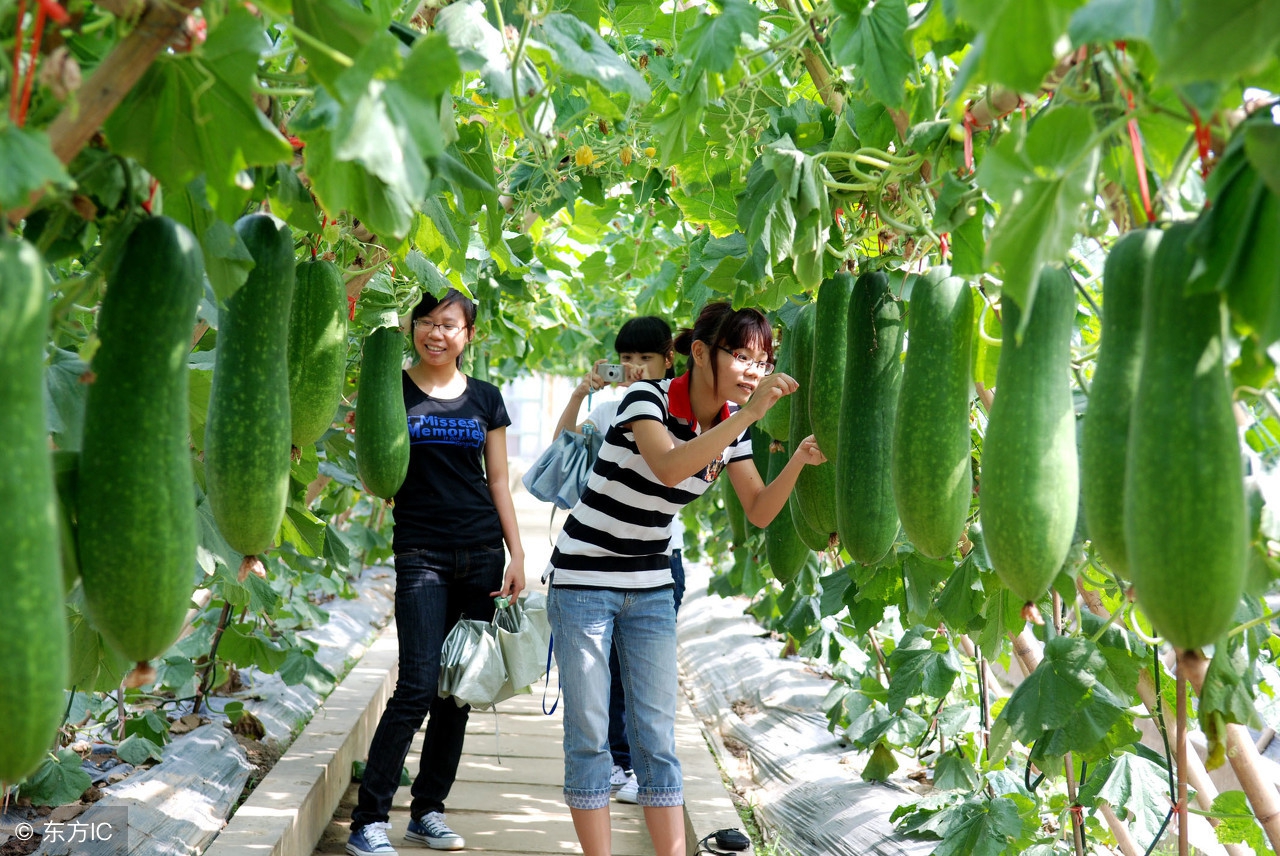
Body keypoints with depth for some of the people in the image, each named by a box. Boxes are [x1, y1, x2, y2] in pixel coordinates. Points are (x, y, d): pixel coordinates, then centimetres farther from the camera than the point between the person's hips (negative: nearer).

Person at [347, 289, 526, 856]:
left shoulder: (485, 399, 10)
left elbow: (498, 481, 12)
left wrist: (517, 555, 6)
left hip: (482, 554, 4)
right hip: (421, 554, -4)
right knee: (418, 687, -12)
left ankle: (428, 810, 19)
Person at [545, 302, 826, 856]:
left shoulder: (730, 423, 1)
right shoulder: (647, 399, -19)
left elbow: (759, 512, 3)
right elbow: (669, 467, -38)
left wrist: (797, 462, -15)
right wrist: (750, 412, -39)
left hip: (651, 587, 6)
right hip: (584, 582, -6)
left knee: (657, 737, 5)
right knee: (589, 734, -2)